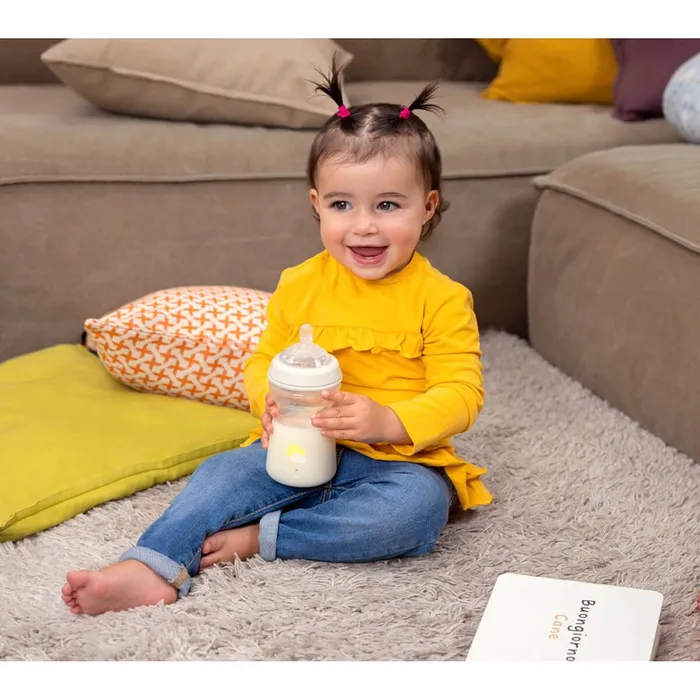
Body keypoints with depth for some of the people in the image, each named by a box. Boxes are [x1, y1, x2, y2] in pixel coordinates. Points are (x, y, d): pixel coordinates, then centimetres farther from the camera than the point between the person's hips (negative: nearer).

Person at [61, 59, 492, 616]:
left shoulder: (441, 299, -7)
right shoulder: (300, 286, 4)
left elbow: (461, 393, -11)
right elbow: (264, 360, 12)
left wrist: (389, 422, -30)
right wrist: (273, 402, -12)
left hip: (399, 458, -3)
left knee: (420, 506, -33)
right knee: (224, 473, -20)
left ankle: (259, 537, -27)